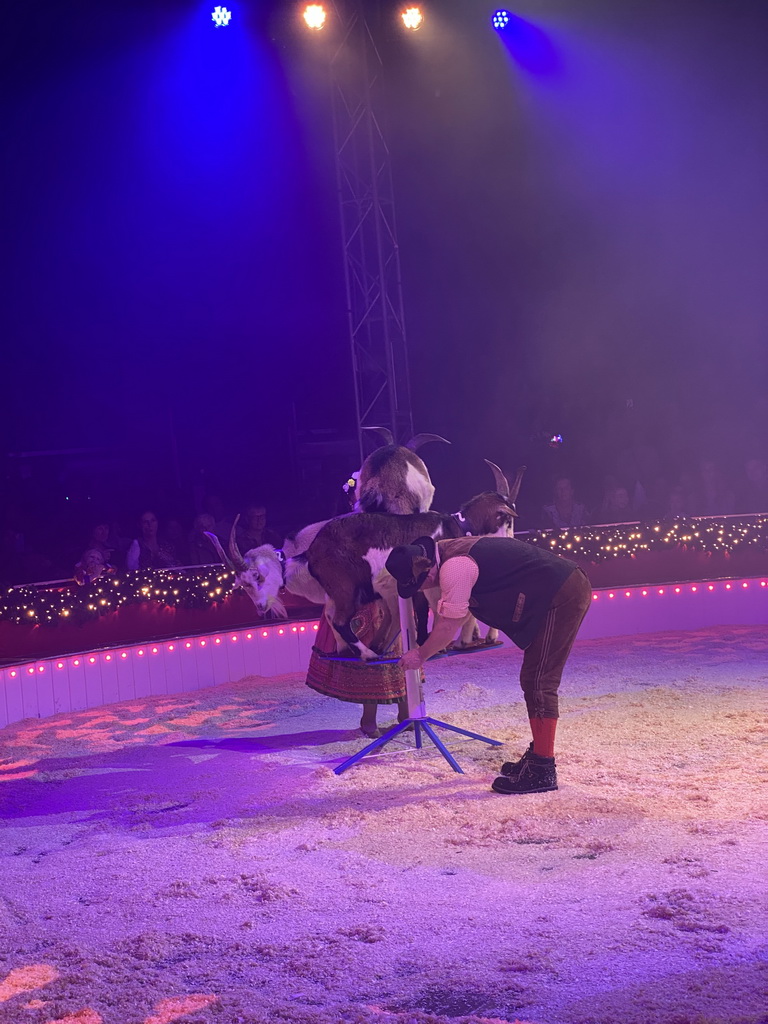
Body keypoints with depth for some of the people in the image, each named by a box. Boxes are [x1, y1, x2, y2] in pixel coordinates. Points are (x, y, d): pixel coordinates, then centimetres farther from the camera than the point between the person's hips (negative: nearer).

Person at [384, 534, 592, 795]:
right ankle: (537, 755, 25)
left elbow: (447, 626, -14)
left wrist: (420, 655, 0)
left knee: (539, 683, -8)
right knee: (533, 681, 16)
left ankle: (542, 771, -5)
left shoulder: (454, 568, -20)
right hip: (567, 590, 10)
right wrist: (430, 645, 23)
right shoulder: (451, 553, 11)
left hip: (562, 597, -10)